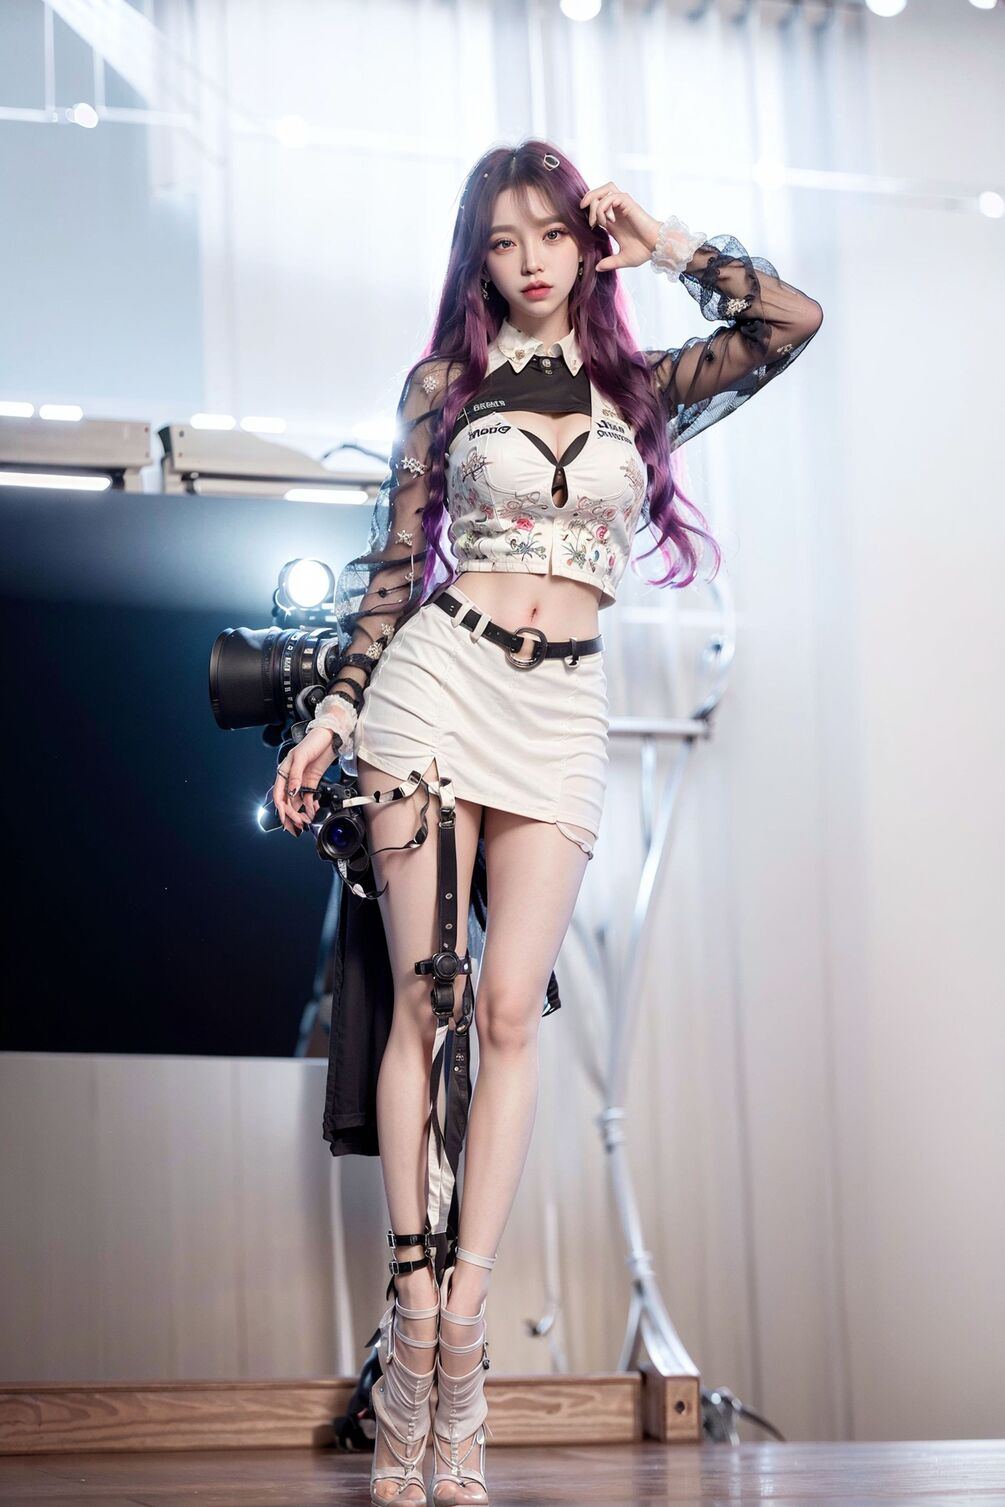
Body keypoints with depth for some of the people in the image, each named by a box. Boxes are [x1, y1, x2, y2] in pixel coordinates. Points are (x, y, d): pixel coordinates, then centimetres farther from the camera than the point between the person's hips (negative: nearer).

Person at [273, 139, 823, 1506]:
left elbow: (795, 320, -1)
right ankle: (414, 1301, -4)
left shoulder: (644, 387, 12)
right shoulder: (447, 380, 10)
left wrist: (663, 247, 6)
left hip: (562, 716, 1)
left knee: (510, 1009, -8)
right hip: (438, 678, 0)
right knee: (427, 998, -5)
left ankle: (464, 1315, -7)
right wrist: (333, 717, 4)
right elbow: (394, 560, 9)